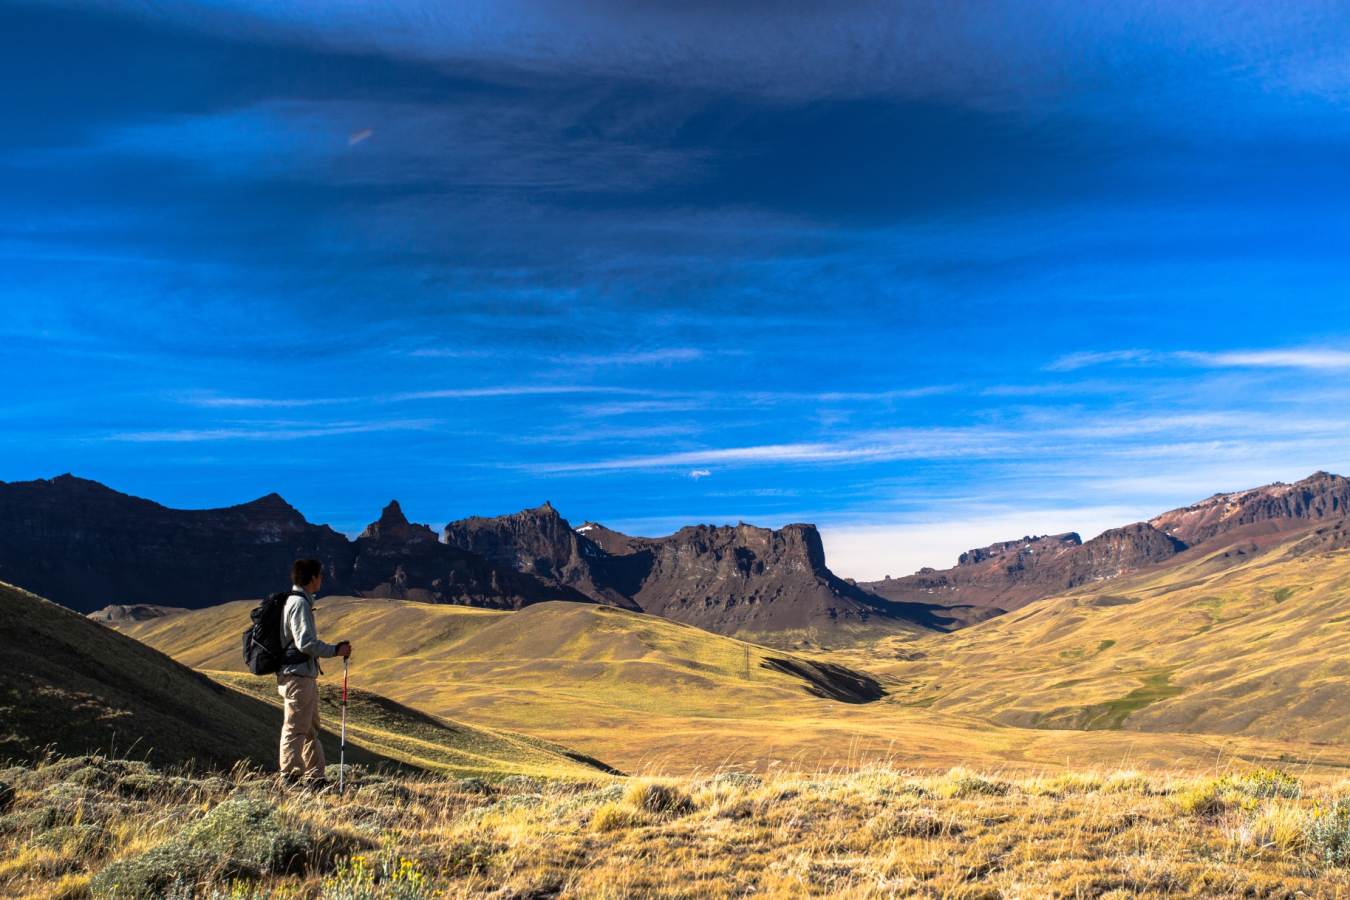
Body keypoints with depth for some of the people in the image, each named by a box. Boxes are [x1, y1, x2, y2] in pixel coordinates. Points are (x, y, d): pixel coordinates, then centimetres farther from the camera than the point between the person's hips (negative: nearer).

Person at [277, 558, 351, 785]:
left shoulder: (297, 601, 16)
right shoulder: (299, 603, -15)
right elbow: (306, 642, -22)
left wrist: (334, 649, 16)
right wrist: (335, 650, -13)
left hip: (305, 675, 10)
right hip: (298, 676, -10)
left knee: (311, 728, 15)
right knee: (295, 728, -5)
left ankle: (314, 775, 21)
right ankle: (290, 777, 0)